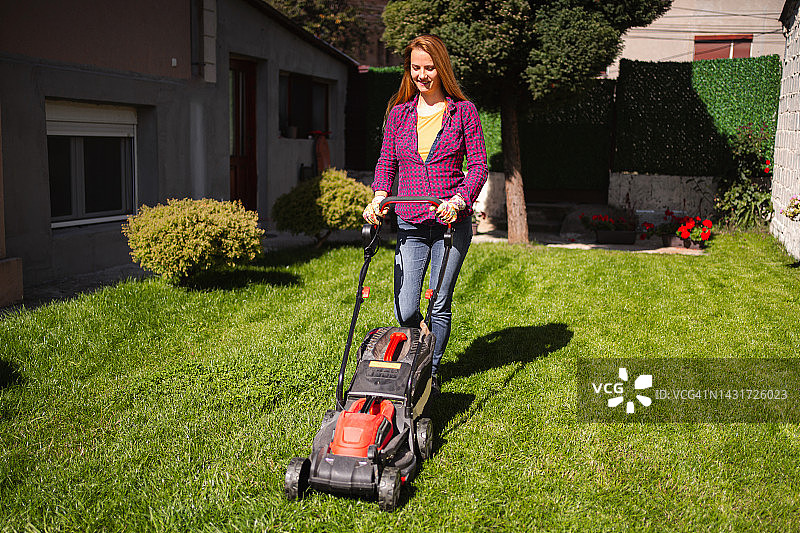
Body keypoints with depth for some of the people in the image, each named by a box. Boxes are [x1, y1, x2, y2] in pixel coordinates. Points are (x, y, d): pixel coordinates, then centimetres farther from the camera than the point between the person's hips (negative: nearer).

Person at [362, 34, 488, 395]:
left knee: (440, 305, 5)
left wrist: (459, 200, -17)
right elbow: (387, 161, 13)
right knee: (405, 310, -6)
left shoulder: (463, 111, 2)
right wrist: (379, 197, -5)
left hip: (452, 221, -2)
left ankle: (432, 371, 25)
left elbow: (478, 165, -1)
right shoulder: (398, 113, 9)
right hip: (410, 224, 2)